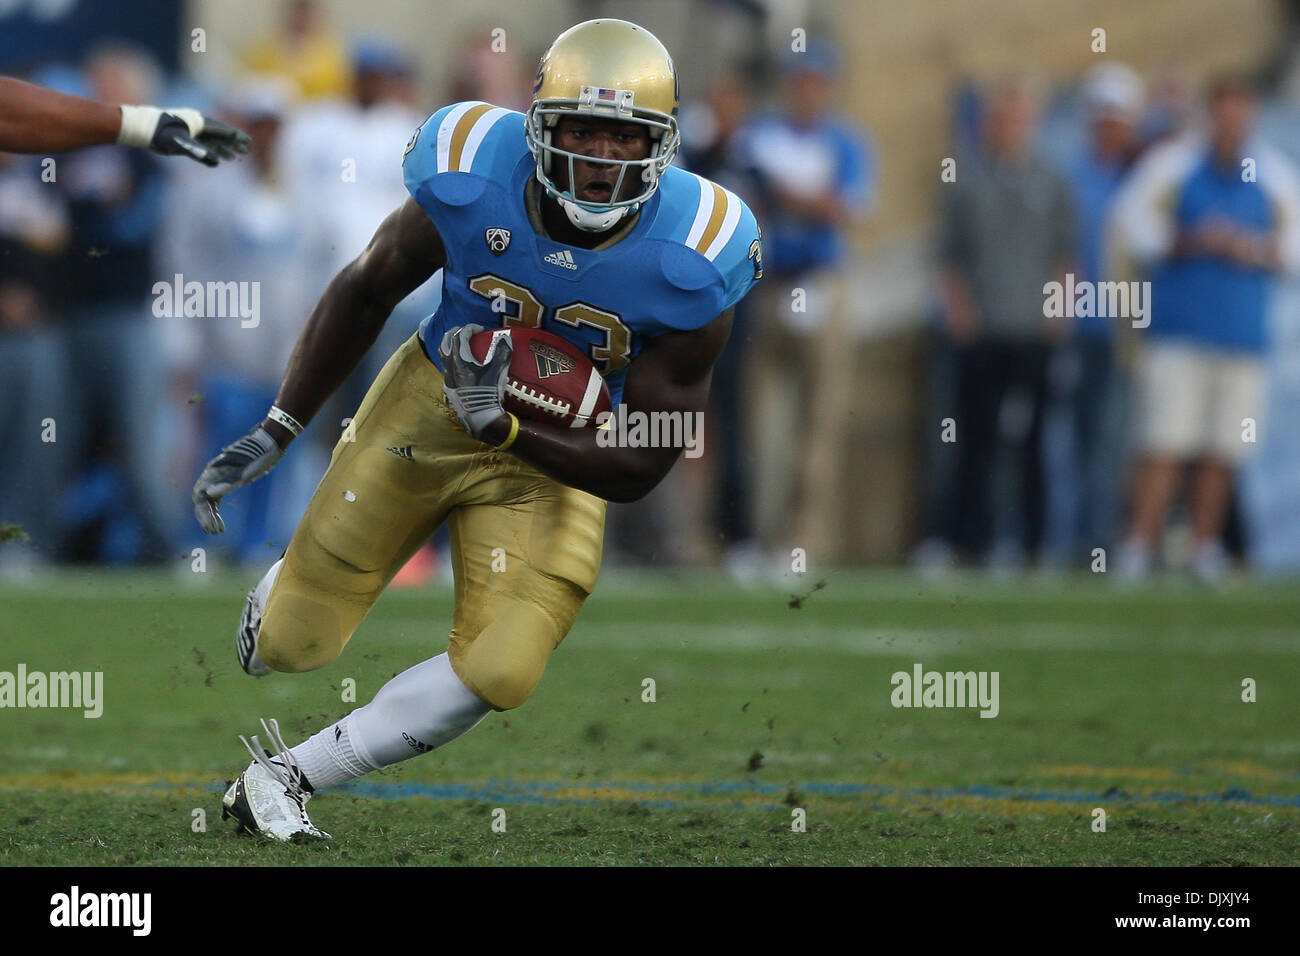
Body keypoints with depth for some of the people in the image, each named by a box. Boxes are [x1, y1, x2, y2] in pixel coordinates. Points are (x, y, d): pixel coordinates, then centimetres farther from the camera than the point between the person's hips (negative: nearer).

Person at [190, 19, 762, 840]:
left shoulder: (691, 270, -26)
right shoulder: (472, 182, -24)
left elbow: (637, 470, -18)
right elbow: (367, 292, -3)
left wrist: (505, 429, -33)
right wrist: (275, 432, -5)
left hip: (556, 459, 0)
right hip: (429, 404, 1)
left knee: (498, 673, -18)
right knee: (294, 647, 6)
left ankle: (284, 780, 0)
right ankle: (284, 588, 46)